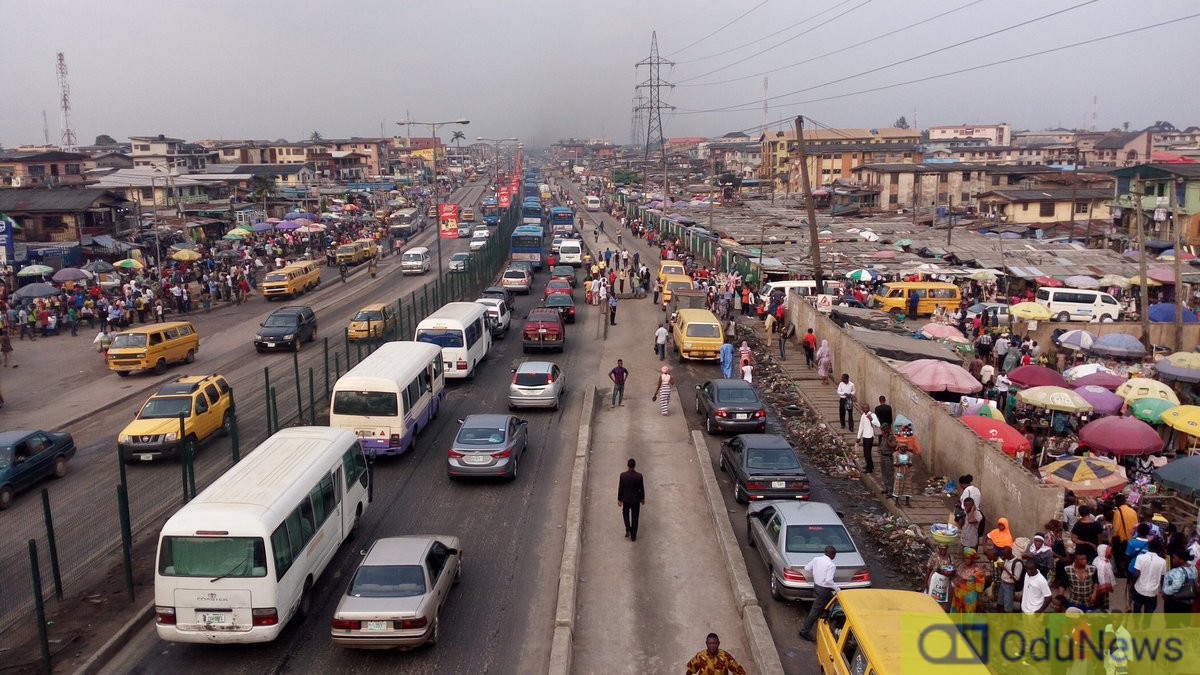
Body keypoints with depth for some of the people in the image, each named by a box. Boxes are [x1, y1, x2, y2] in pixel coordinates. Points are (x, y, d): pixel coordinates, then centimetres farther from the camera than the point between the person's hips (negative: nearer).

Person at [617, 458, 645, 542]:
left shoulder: (623, 475, -17)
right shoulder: (639, 476, -18)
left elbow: (620, 488, -9)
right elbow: (642, 488, -7)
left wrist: (619, 499, 4)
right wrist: (643, 498, 10)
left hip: (626, 499, 0)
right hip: (636, 499, 0)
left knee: (625, 513, 27)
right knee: (634, 517, 13)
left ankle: (628, 530, 11)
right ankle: (633, 536, 20)